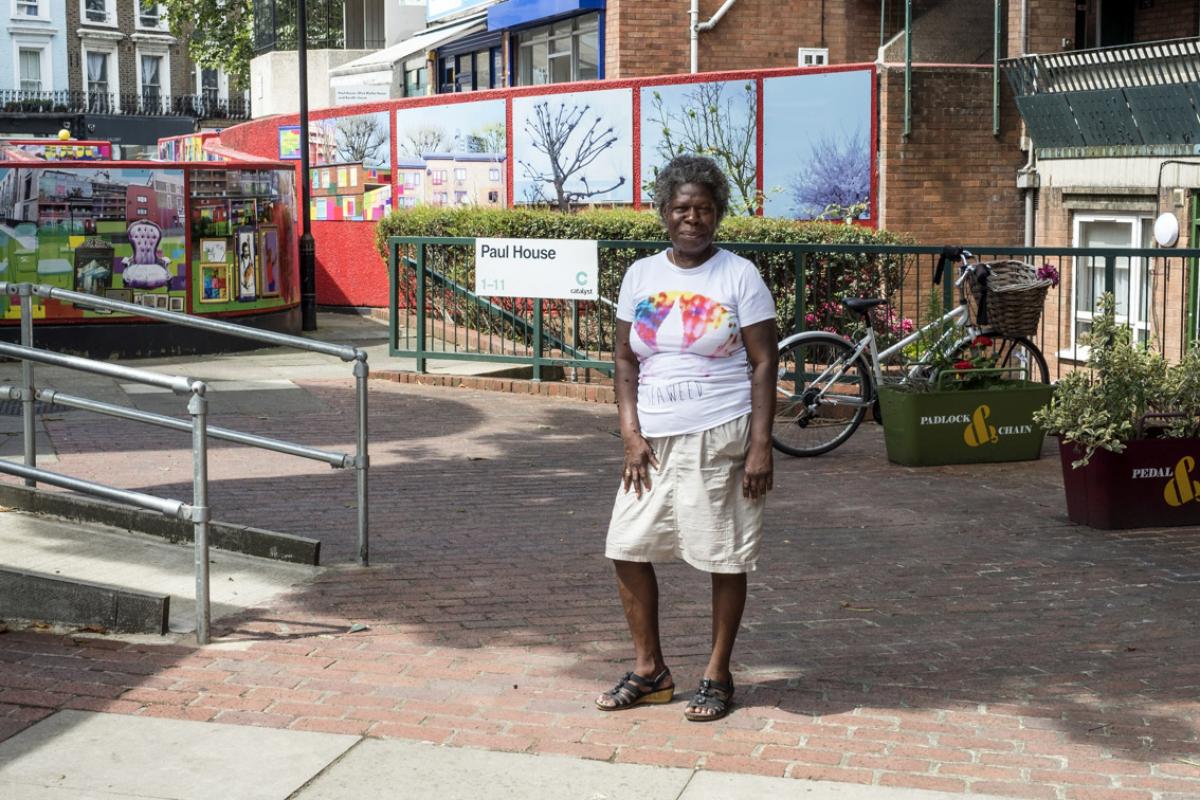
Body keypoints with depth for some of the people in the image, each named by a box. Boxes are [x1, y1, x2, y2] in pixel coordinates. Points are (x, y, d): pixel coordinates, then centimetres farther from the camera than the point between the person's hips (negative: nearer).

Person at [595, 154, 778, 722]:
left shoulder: (739, 276, -3)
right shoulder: (641, 275, 8)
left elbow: (763, 364, -5)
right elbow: (626, 360, 10)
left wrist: (761, 446, -12)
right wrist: (631, 434, -2)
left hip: (721, 439, -4)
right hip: (654, 441, 4)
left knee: (725, 559, 2)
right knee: (627, 550, 3)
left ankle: (717, 675, 18)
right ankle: (649, 670, 18)